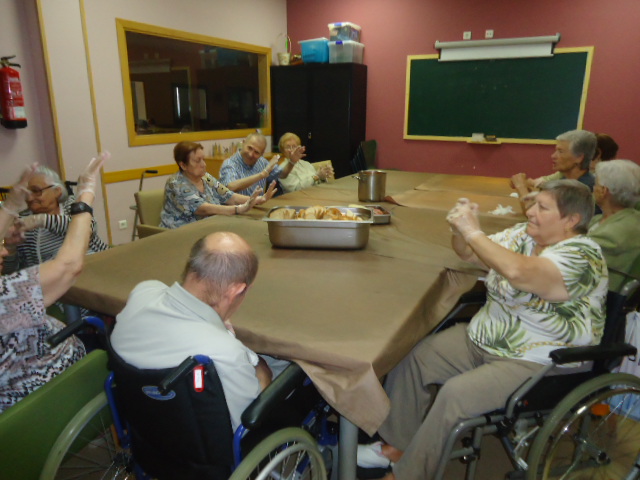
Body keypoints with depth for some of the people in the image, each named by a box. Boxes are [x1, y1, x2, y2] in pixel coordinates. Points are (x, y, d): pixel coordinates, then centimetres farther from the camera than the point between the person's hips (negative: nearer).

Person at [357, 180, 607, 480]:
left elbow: (519, 273, -37)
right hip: (481, 338, 8)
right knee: (411, 357, -6)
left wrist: (472, 231, -29)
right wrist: (460, 229, -11)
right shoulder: (524, 234, 6)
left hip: (536, 363, -8)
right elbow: (469, 254, 10)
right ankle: (397, 445, 9)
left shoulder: (582, 255, -18)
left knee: (455, 393, -28)